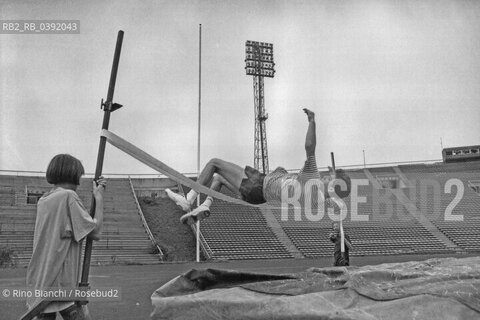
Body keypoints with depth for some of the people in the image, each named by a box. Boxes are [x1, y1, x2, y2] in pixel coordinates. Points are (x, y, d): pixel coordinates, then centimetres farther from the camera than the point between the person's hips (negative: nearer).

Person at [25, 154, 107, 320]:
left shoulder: (43, 201, 13)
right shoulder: (68, 196, -11)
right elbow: (95, 233, -10)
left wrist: (96, 195, 13)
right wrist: (99, 198, 0)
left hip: (39, 281, 8)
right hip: (61, 283, -8)